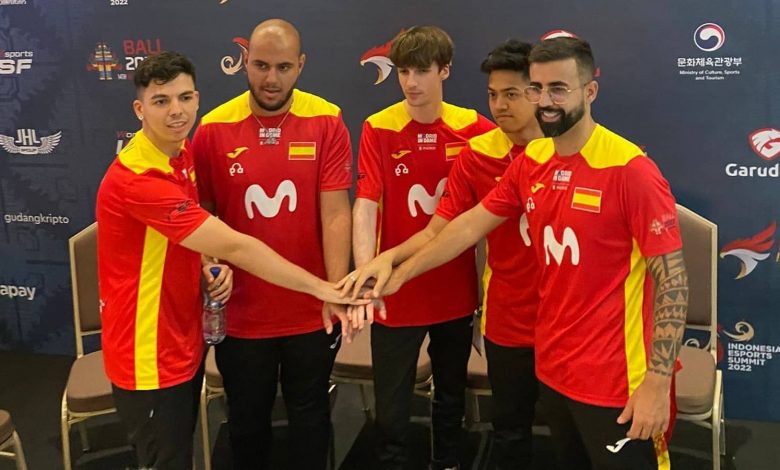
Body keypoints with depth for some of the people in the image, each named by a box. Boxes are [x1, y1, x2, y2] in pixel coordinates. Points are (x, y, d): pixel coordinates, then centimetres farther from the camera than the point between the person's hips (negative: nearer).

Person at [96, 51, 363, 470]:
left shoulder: (180, 152, 1)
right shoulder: (137, 178, -29)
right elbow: (234, 246, -30)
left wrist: (210, 267, -9)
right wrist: (321, 288, -26)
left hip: (184, 339, 9)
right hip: (149, 356, -9)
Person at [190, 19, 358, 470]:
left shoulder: (326, 122, -9)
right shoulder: (213, 129, -6)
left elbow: (335, 212, -13)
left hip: (311, 310, -1)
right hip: (242, 312, 1)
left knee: (310, 416, 20)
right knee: (248, 418, 21)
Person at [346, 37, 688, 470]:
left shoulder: (630, 169, -18)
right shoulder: (530, 162, 3)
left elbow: (673, 278, -18)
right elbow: (472, 224, 11)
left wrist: (658, 382, -21)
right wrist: (402, 272, 10)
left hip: (615, 382, -6)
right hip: (552, 368, 7)